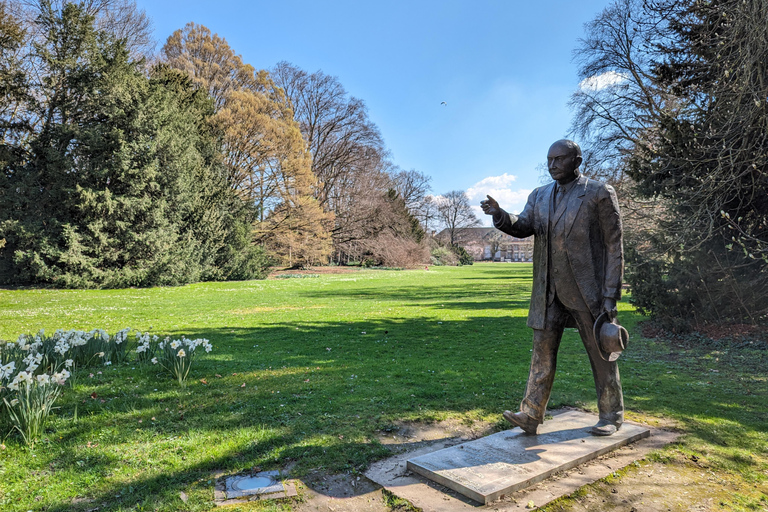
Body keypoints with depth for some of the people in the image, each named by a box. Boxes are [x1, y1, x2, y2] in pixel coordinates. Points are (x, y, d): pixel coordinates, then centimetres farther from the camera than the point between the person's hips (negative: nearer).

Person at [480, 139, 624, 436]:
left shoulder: (600, 194, -5)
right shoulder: (539, 196, 11)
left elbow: (614, 247, -7)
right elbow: (524, 227, -3)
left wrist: (610, 296, -12)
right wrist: (500, 216, -26)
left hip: (586, 290, -4)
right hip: (549, 292, 4)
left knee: (600, 355, 9)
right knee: (542, 353, 5)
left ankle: (612, 417, 27)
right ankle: (531, 415, 12)